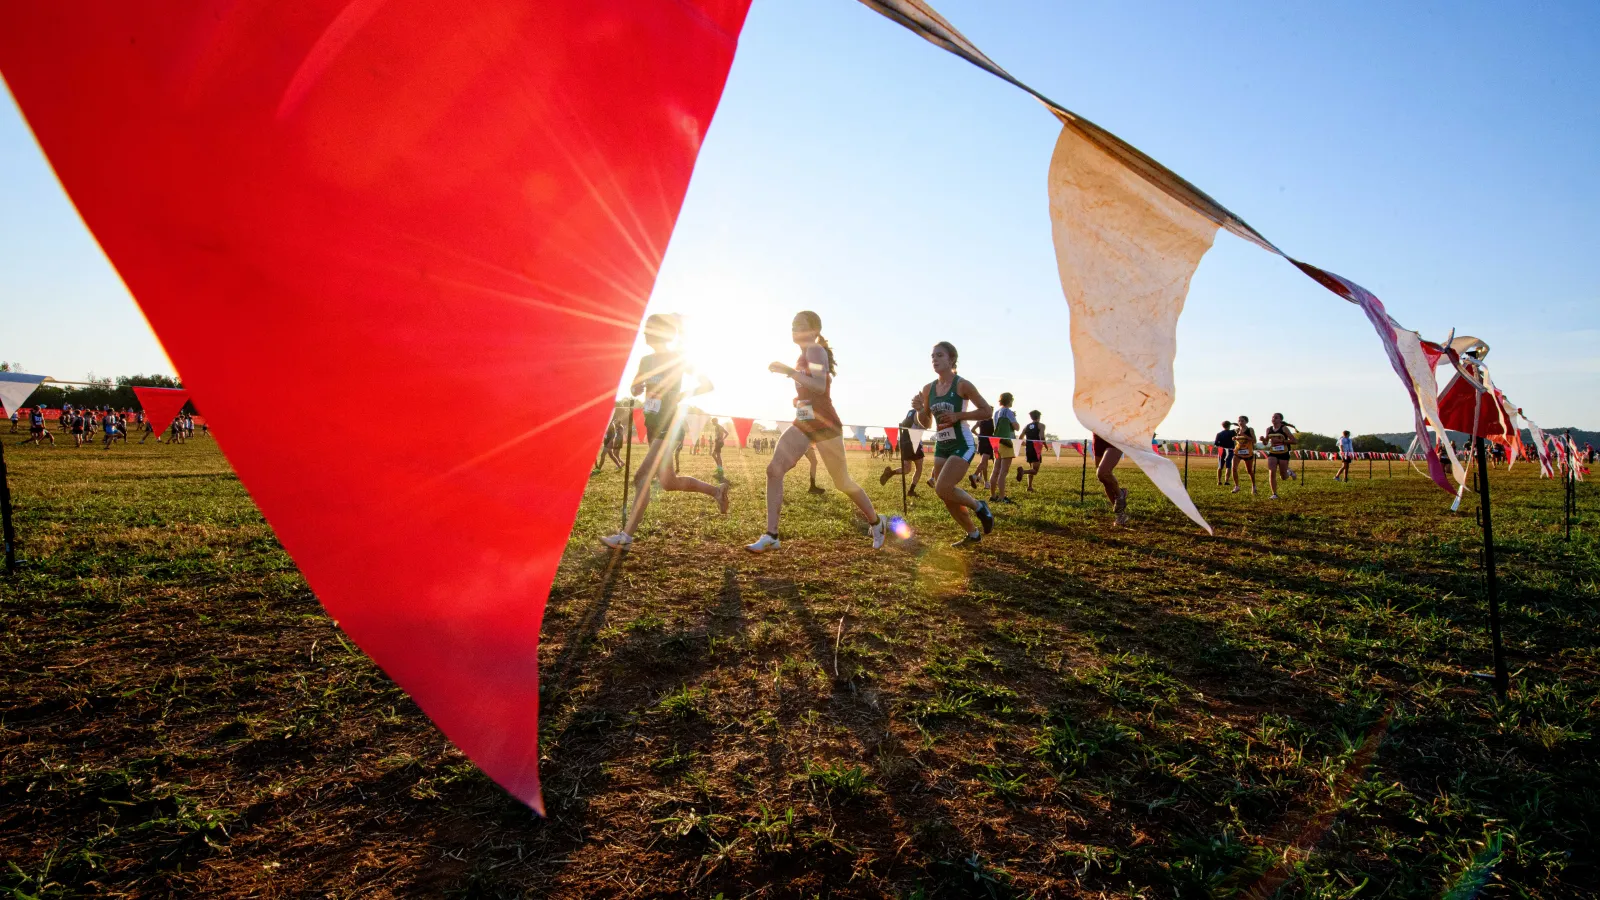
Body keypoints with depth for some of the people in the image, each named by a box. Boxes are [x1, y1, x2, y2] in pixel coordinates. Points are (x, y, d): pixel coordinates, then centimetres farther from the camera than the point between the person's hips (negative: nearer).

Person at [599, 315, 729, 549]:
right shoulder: (646, 360, 11)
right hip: (652, 425, 8)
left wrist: (682, 395, -13)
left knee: (642, 477, -19)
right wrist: (640, 387, -10)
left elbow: (708, 384, -2)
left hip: (668, 426, -8)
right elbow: (634, 390, 12)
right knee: (668, 483, 15)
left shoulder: (678, 359, -6)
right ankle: (716, 490, 34)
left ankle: (626, 536, -17)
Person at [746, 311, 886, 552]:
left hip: (825, 426, -8)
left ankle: (877, 523, 26)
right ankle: (771, 536, -10)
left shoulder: (814, 350, -12)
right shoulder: (805, 354, 15)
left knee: (842, 483, 2)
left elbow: (820, 386, -28)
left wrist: (788, 371, -30)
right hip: (803, 424, 8)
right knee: (774, 469, -10)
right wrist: (800, 398, 14)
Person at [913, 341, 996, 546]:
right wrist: (919, 410, -9)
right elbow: (927, 424, 12)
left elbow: (987, 412, -8)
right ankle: (973, 534, 28)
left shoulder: (962, 385, -11)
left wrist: (958, 416, -18)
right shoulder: (928, 389, 5)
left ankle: (979, 506, 8)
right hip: (941, 446, 7)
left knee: (942, 490, -19)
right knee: (947, 497, 8)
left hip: (962, 445, -6)